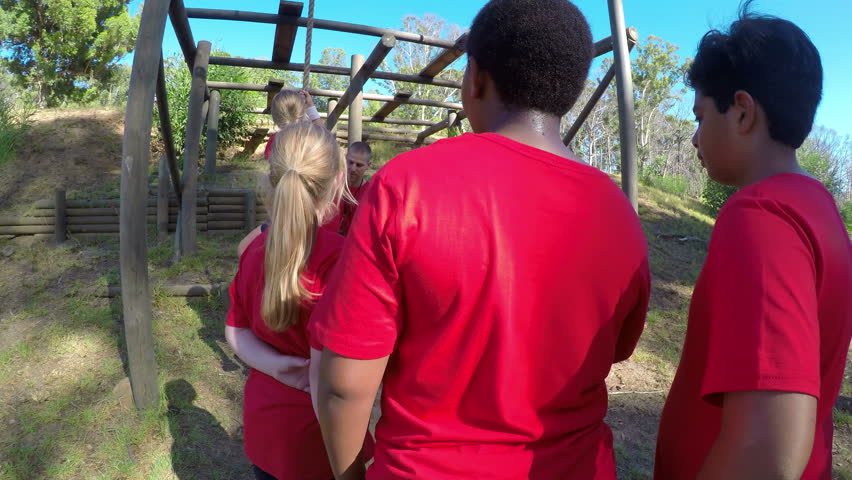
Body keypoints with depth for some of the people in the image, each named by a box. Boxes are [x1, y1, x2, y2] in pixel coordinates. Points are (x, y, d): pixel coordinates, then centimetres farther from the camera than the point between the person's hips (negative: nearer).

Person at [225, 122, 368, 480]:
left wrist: (277, 366, -11)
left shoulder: (256, 249, -3)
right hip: (313, 437, -6)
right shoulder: (340, 257, -26)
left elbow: (236, 332, 3)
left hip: (261, 424, 7)